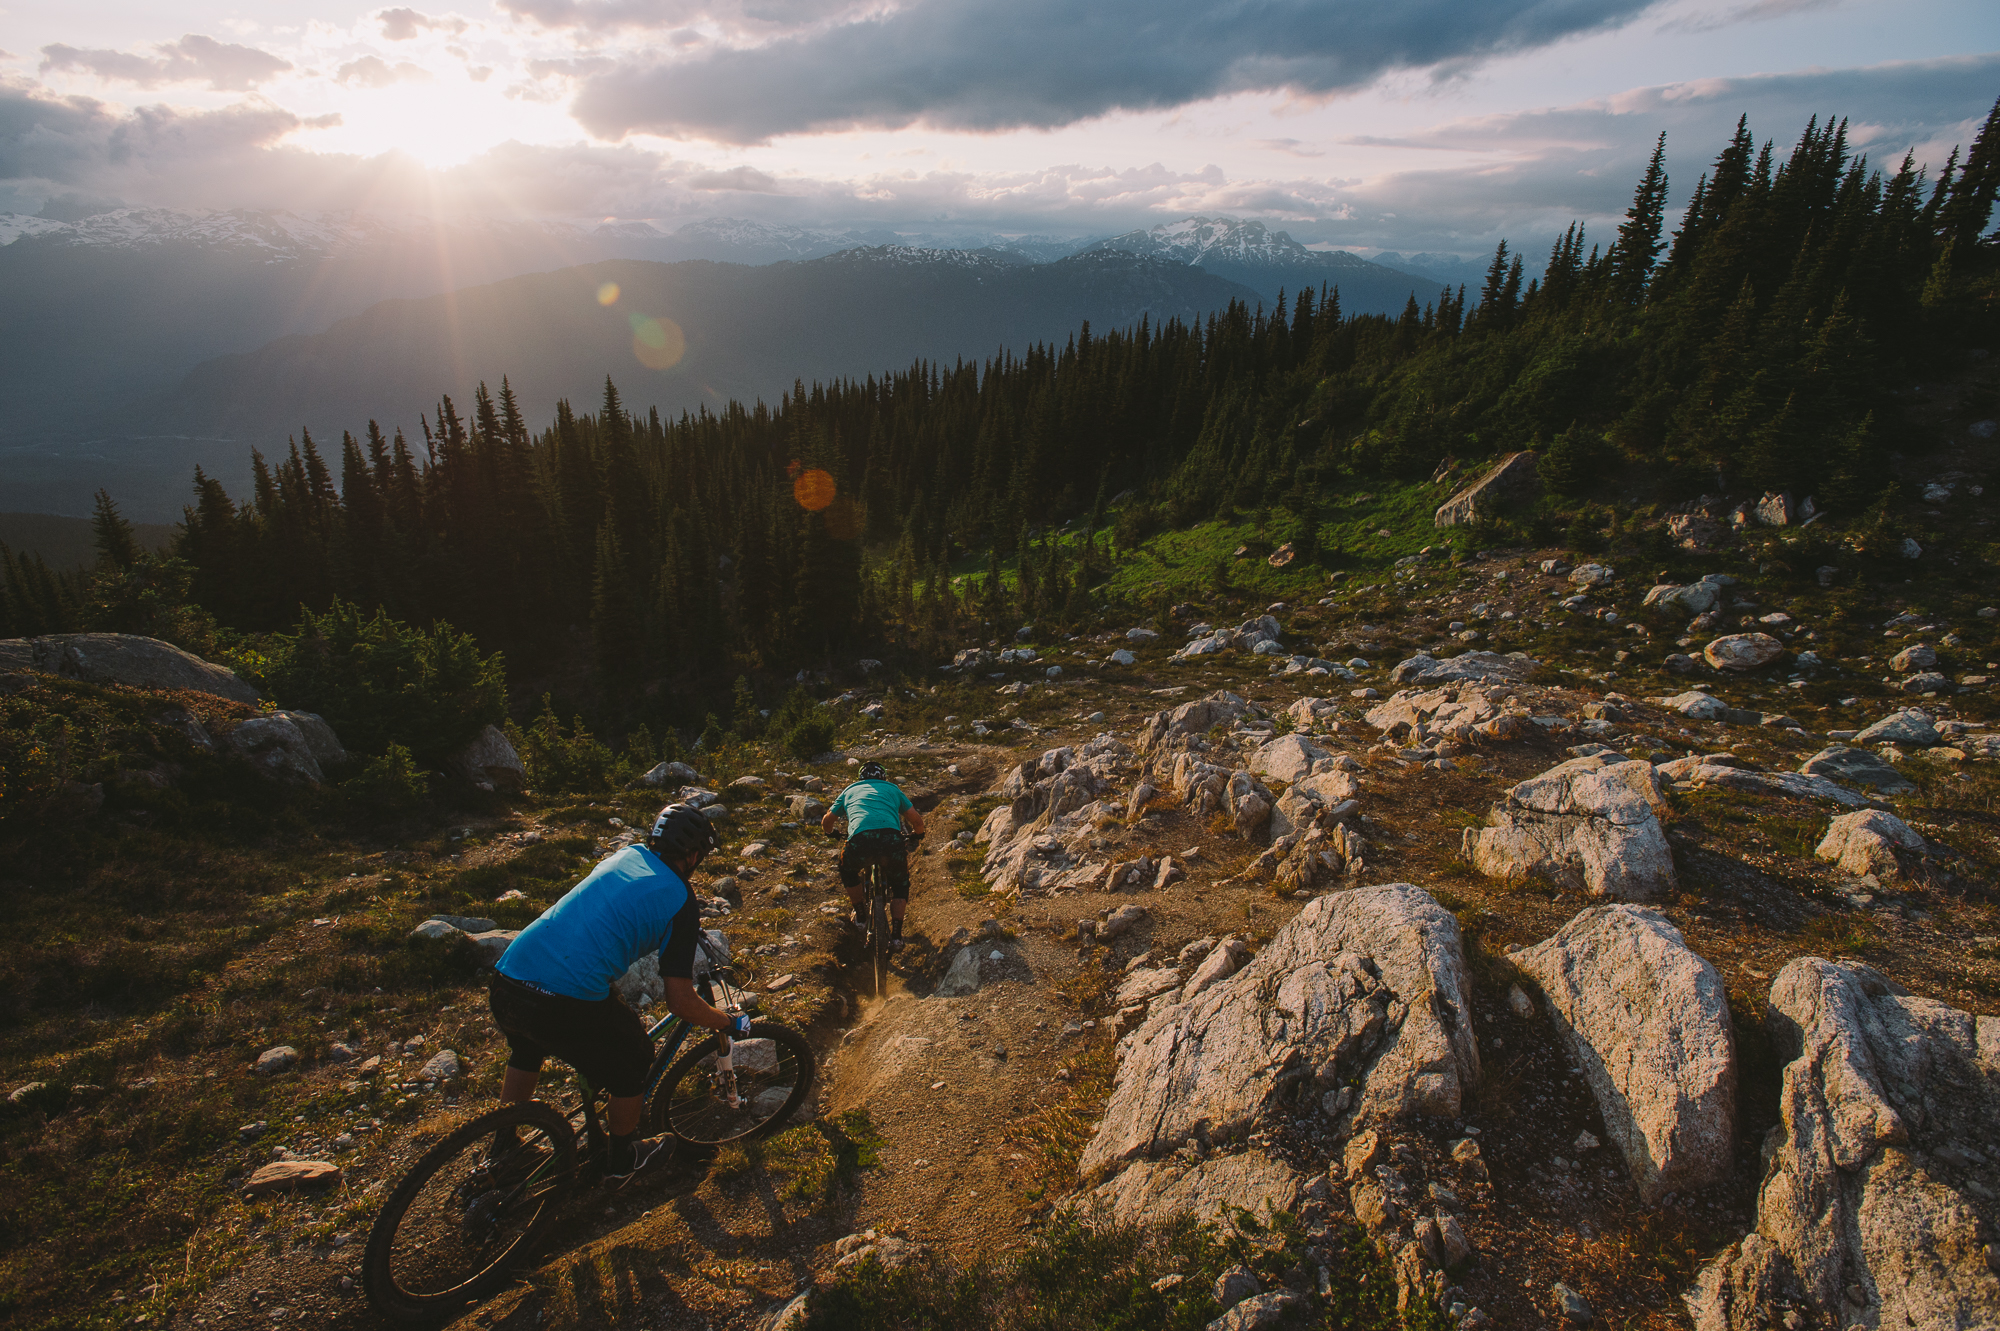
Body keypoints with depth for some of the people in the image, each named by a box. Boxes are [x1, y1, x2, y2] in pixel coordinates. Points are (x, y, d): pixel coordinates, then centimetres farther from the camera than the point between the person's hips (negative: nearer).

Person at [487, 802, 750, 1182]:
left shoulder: (627, 854, 16)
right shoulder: (679, 902, -4)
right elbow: (681, 1002, -4)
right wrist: (731, 1023, 13)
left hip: (504, 983, 7)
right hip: (569, 1004, -6)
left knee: (526, 1050, 39)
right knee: (633, 1060, 23)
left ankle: (503, 1150, 54)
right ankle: (623, 1158, 42)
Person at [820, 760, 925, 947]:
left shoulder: (850, 790, 32)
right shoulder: (892, 788, 30)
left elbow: (826, 821, 36)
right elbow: (917, 821, 27)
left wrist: (831, 833, 59)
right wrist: (917, 835, 49)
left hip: (860, 842, 0)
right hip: (892, 840, 0)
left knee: (848, 870, 36)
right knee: (901, 883, 29)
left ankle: (861, 916, 43)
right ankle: (896, 934, 22)